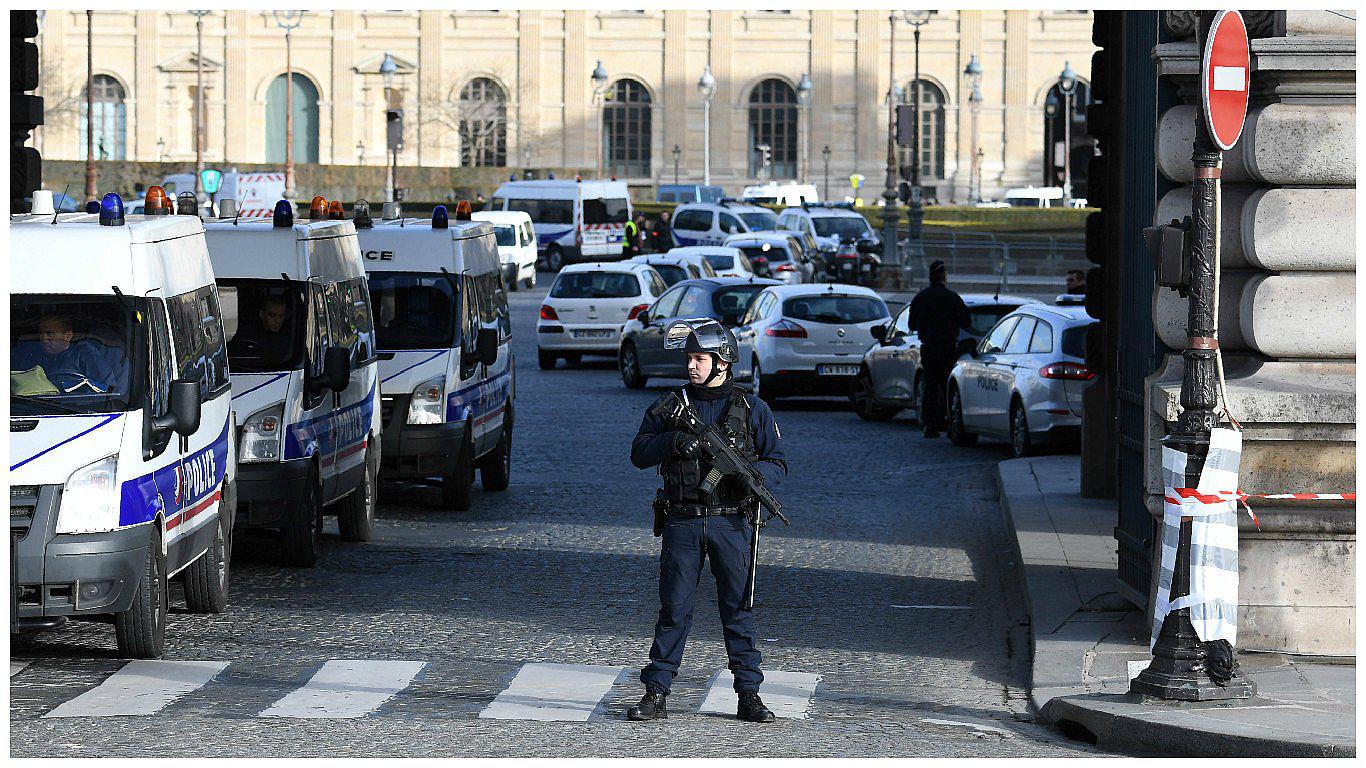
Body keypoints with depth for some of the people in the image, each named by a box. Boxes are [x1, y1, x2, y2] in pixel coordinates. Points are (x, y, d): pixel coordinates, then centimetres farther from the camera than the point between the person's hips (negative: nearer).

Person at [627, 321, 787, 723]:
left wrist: (752, 475, -17)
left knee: (738, 610, 3)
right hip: (683, 524, 1)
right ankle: (655, 694, 4)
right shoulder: (671, 404, 8)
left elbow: (778, 463, 6)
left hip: (731, 524, -1)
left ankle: (749, 696, 9)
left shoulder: (752, 408, 5)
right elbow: (639, 454, 3)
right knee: (674, 609, 1)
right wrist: (672, 441, -16)